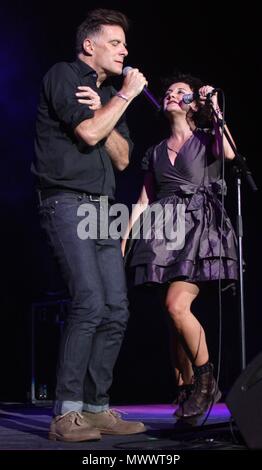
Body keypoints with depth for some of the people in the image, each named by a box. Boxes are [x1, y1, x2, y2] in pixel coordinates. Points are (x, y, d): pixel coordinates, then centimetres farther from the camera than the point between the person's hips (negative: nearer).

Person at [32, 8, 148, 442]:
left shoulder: (110, 95, 22)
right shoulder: (63, 75, 1)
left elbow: (122, 158, 11)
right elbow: (88, 132, -13)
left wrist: (101, 109, -2)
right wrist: (125, 96, -1)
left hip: (102, 210, 8)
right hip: (67, 205, -8)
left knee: (116, 312, 1)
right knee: (90, 304, -21)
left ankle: (97, 409, 8)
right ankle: (66, 414, -17)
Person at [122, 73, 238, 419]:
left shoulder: (207, 139, 8)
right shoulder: (156, 152, 20)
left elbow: (230, 153, -16)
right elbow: (144, 200, 18)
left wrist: (215, 108, -11)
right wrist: (124, 238, 10)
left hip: (199, 231, -5)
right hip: (166, 234, 5)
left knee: (177, 304, -22)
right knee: (176, 312, 1)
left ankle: (205, 379, -6)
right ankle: (188, 389, 7)